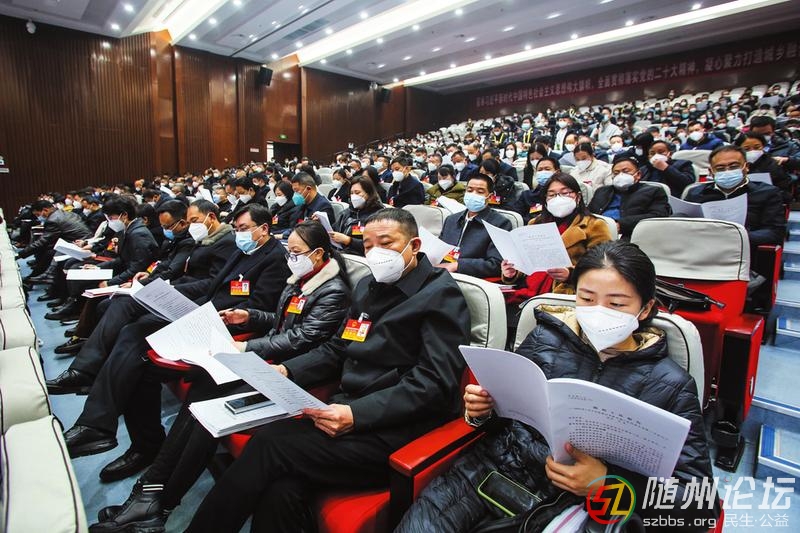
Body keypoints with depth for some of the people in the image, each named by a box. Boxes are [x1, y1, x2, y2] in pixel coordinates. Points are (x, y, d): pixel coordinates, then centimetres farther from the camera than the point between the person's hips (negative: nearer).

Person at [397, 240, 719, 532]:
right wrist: (482, 410, -10)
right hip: (497, 464, 2)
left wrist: (606, 483, -21)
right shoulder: (546, 338, 2)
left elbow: (702, 501, -5)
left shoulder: (669, 386, -4)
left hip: (576, 503, -1)